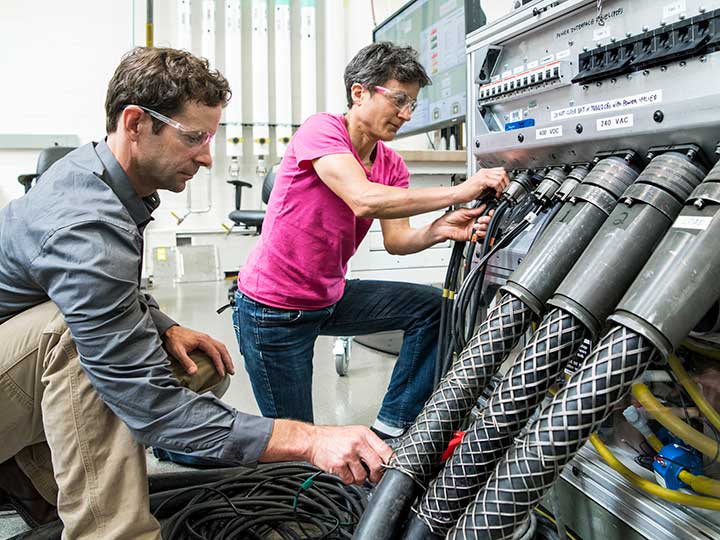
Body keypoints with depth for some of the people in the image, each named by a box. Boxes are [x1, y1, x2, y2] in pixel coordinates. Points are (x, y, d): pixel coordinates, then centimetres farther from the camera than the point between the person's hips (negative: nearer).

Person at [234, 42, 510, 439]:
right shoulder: (322, 130, -18)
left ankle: (391, 428, 2)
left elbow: (396, 240, -7)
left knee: (434, 307, -3)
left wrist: (439, 230, -29)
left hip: (330, 298, 7)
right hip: (272, 311, -7)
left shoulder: (392, 165, 3)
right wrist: (459, 192, -32)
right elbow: (364, 200, -34)